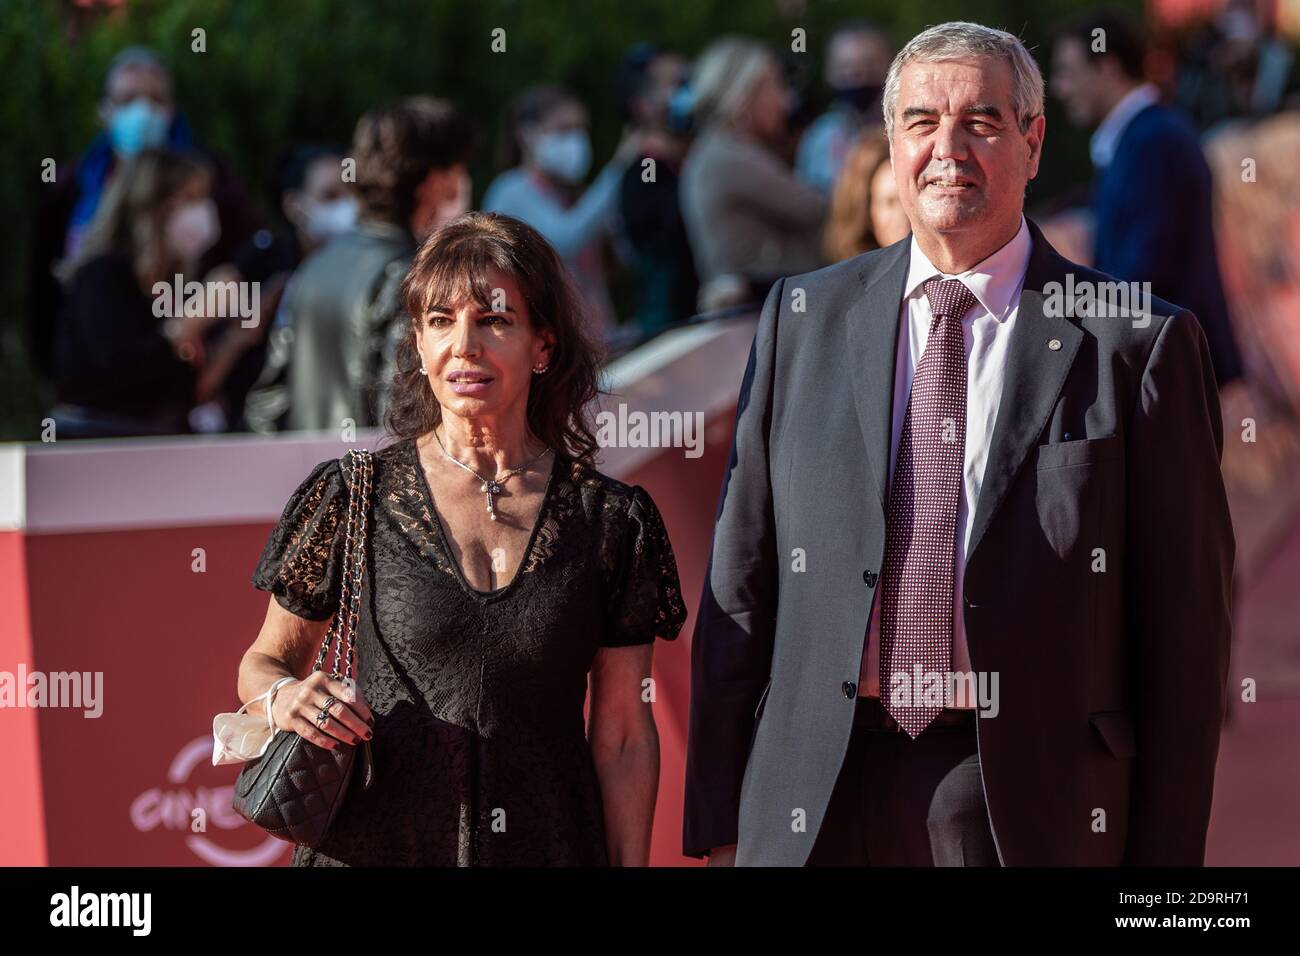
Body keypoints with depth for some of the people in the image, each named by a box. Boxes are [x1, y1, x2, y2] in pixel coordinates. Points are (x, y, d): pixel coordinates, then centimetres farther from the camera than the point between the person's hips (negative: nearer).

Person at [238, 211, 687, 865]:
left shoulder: (612, 519, 0)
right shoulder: (351, 498, -2)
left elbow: (624, 734, 2)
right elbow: (267, 660, 8)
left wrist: (631, 863, -3)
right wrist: (284, 697, -13)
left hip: (544, 844, 1)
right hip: (376, 843, -1)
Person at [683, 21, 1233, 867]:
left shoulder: (1138, 343, -1)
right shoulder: (803, 316, 9)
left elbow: (1187, 624, -1)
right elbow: (741, 579, 8)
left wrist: (1168, 852, -4)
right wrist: (719, 820, 4)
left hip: (1039, 808, -2)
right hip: (817, 805, 2)